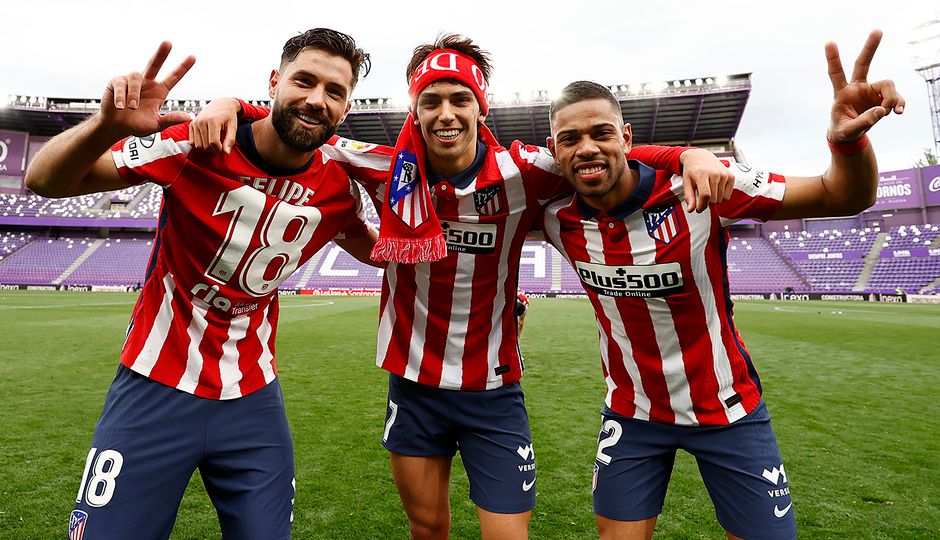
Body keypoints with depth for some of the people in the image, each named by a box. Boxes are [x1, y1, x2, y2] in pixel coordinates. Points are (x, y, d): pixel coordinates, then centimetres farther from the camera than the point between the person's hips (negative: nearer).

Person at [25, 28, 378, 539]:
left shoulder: (337, 189, -5)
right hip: (156, 388, -2)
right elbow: (44, 181, -12)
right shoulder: (197, 144, -14)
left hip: (254, 398, 3)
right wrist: (107, 125, -33)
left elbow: (373, 248, 14)